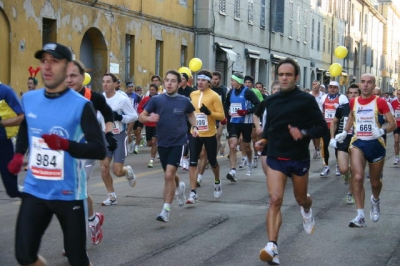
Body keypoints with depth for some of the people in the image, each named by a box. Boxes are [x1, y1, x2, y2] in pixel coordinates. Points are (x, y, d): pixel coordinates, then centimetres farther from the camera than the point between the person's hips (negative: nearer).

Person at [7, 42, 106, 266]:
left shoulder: (81, 105, -13)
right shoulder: (29, 99, 4)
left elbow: (100, 150, -18)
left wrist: (65, 144, -32)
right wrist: (18, 155, 11)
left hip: (69, 194, -4)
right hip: (34, 191, 4)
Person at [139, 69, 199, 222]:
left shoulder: (184, 101, -3)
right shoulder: (156, 100, -4)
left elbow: (191, 114, 18)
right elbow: (141, 117, -2)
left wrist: (194, 127, 2)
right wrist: (149, 118, -24)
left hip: (178, 142, -3)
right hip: (162, 142, 3)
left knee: (169, 175, -15)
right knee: (169, 175, 18)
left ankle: (166, 210, -7)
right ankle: (180, 187, 54)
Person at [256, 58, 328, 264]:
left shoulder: (306, 100, -9)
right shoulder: (271, 100, 5)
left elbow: (322, 127, -10)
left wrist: (304, 133, -27)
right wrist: (263, 140, 1)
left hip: (299, 159, -2)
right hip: (275, 158, 2)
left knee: (301, 199, 18)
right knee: (275, 200, -14)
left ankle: (307, 211, 57)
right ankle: (272, 248, -19)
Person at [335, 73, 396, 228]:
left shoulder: (379, 102, -7)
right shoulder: (353, 102, 4)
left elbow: (393, 124, -10)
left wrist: (382, 131, -28)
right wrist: (344, 133, 18)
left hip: (375, 144, -1)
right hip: (358, 143, 2)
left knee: (375, 182, 12)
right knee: (357, 177, -20)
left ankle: (375, 201, 48)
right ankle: (360, 217, -19)